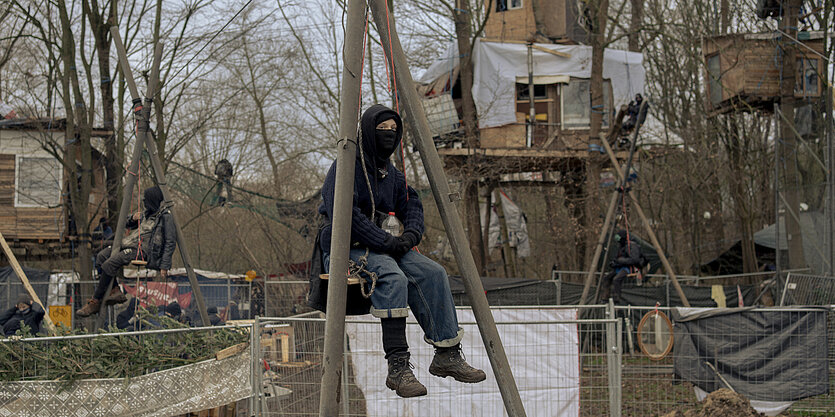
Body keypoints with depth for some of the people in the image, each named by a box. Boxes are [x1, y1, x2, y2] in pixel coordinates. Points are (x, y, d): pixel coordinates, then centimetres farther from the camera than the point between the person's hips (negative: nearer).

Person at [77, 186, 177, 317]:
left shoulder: (165, 216, -10)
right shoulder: (148, 213, 15)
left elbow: (170, 242, -13)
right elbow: (129, 225, 29)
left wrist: (164, 266, -19)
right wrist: (133, 219, 4)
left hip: (144, 251, -9)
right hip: (131, 244, 9)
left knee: (110, 264, -24)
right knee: (101, 256, -7)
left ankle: (96, 302, -17)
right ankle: (115, 291, -10)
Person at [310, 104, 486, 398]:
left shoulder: (390, 172, 16)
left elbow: (411, 204, 16)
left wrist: (411, 233, -8)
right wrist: (386, 241, -23)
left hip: (383, 245, 8)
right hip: (345, 248, -8)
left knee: (433, 273, -14)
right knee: (393, 278, -35)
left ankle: (448, 355, -9)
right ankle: (398, 368, -34)